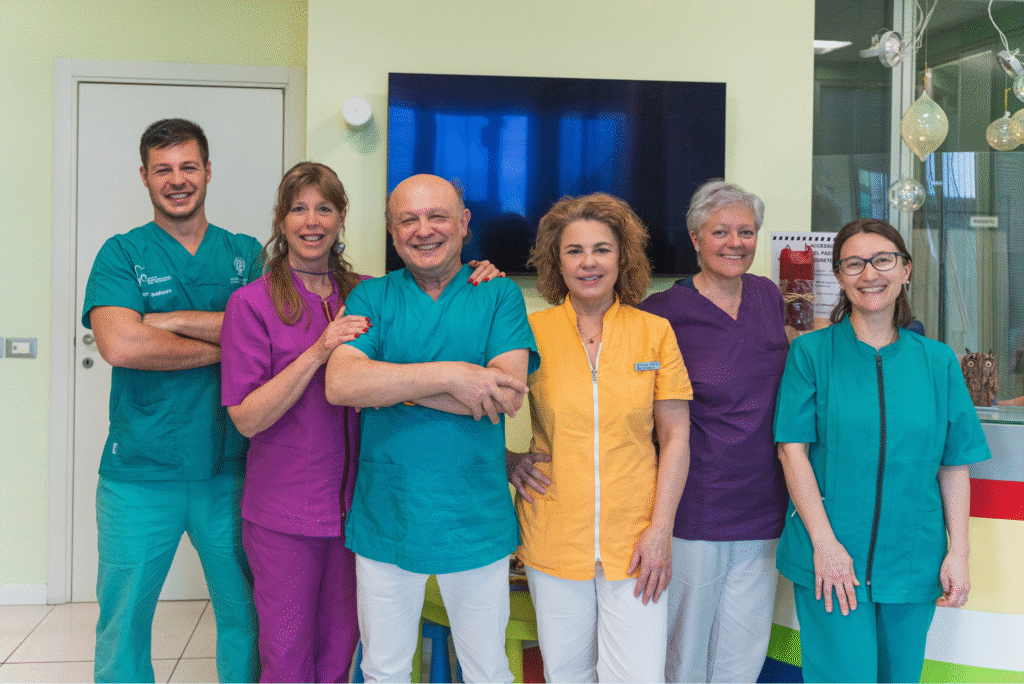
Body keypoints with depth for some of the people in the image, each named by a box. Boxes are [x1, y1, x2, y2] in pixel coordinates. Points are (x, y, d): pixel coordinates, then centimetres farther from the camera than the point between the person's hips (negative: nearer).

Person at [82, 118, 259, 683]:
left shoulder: (246, 254, 7)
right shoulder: (122, 253, 0)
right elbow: (119, 344, -17)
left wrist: (171, 320, -14)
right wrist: (223, 344, -12)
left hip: (229, 470, 2)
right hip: (139, 474, -1)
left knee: (244, 615, 12)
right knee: (123, 622, 10)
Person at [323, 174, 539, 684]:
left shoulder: (499, 294, -1)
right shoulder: (371, 297, 1)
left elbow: (509, 392, -17)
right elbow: (339, 383, -16)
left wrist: (386, 382, -17)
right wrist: (449, 375, -23)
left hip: (476, 521, -1)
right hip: (385, 521, 1)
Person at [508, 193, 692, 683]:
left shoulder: (656, 333, 1)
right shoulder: (531, 330, -1)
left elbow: (675, 437, 2)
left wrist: (661, 529, -5)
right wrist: (508, 460, -4)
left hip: (634, 540, 0)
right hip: (553, 536, 1)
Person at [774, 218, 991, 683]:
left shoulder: (938, 361, 6)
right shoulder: (811, 353, -1)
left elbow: (955, 466, 6)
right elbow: (792, 449, -6)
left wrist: (958, 553, 0)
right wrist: (825, 543, -13)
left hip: (914, 563, 3)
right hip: (830, 558, -3)